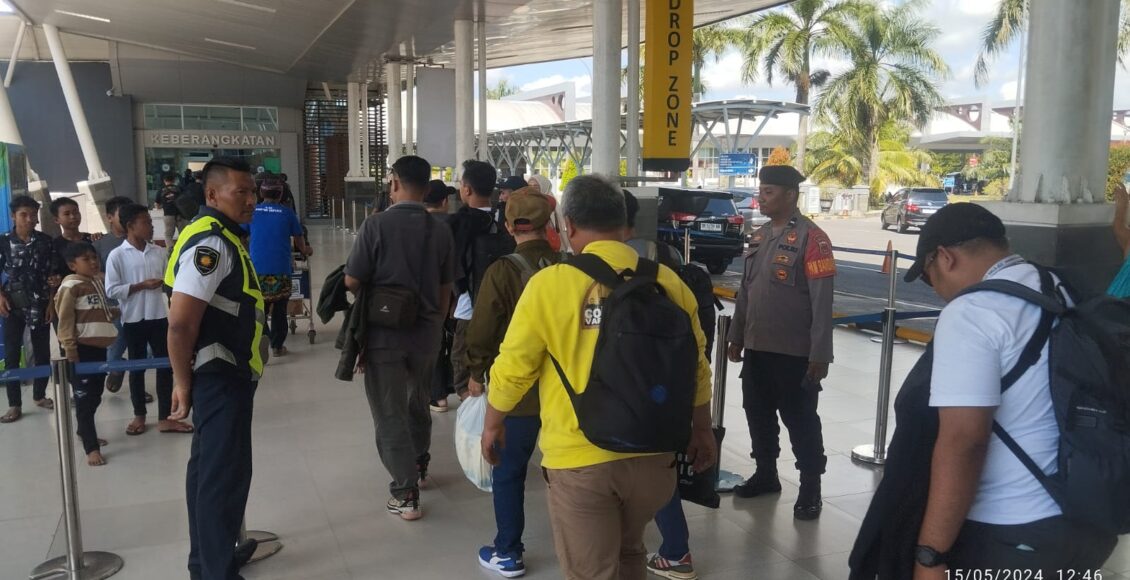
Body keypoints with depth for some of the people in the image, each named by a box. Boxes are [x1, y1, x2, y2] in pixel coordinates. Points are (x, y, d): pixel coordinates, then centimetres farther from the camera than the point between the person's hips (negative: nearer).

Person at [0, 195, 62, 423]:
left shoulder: (46, 241, 0)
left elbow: (53, 274, 3)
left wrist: (52, 302, -2)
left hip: (40, 304, 1)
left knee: (43, 351, 8)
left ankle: (40, 395, 25)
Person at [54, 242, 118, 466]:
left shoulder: (97, 282, 12)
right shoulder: (70, 287, -13)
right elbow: (65, 322, -16)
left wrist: (118, 311, 10)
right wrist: (71, 353, -20)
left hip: (98, 347, 8)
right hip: (82, 349, -8)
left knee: (95, 396, 19)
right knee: (84, 399, -4)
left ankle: (85, 432, 38)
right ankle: (91, 448, -1)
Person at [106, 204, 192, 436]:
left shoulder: (160, 252, 5)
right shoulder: (117, 255, -6)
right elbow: (111, 290, -9)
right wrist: (142, 285, -16)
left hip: (160, 317, 3)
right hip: (134, 320, -3)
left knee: (165, 366, 4)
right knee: (137, 367, 10)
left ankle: (164, 418, 12)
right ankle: (139, 416, 25)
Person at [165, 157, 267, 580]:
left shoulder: (221, 238, 15)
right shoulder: (211, 243, -19)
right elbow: (180, 322, -25)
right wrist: (183, 382, -16)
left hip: (227, 374, 11)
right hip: (220, 377, -11)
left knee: (210, 467, 19)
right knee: (225, 472, -5)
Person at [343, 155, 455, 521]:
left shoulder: (377, 224, -14)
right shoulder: (440, 231, -2)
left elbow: (352, 281, -13)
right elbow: (445, 290, 4)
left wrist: (370, 295, 9)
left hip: (384, 333, -4)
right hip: (426, 333, 4)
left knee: (390, 413, 7)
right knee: (418, 402, 25)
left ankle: (406, 494, 8)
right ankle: (419, 465, 44)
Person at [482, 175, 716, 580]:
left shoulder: (549, 284, -12)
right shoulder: (667, 281, -3)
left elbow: (512, 369, -5)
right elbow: (695, 366, 5)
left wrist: (493, 425, 13)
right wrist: (702, 430, 20)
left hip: (579, 456, -3)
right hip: (652, 452, 4)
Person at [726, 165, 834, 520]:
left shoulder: (812, 239, -13)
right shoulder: (759, 237, 10)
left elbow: (822, 302, -16)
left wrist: (819, 355, -18)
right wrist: (737, 337, 17)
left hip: (795, 353, -7)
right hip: (757, 348, 7)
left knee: (800, 421, 5)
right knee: (758, 414, 16)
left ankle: (810, 489, 19)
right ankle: (765, 474, 34)